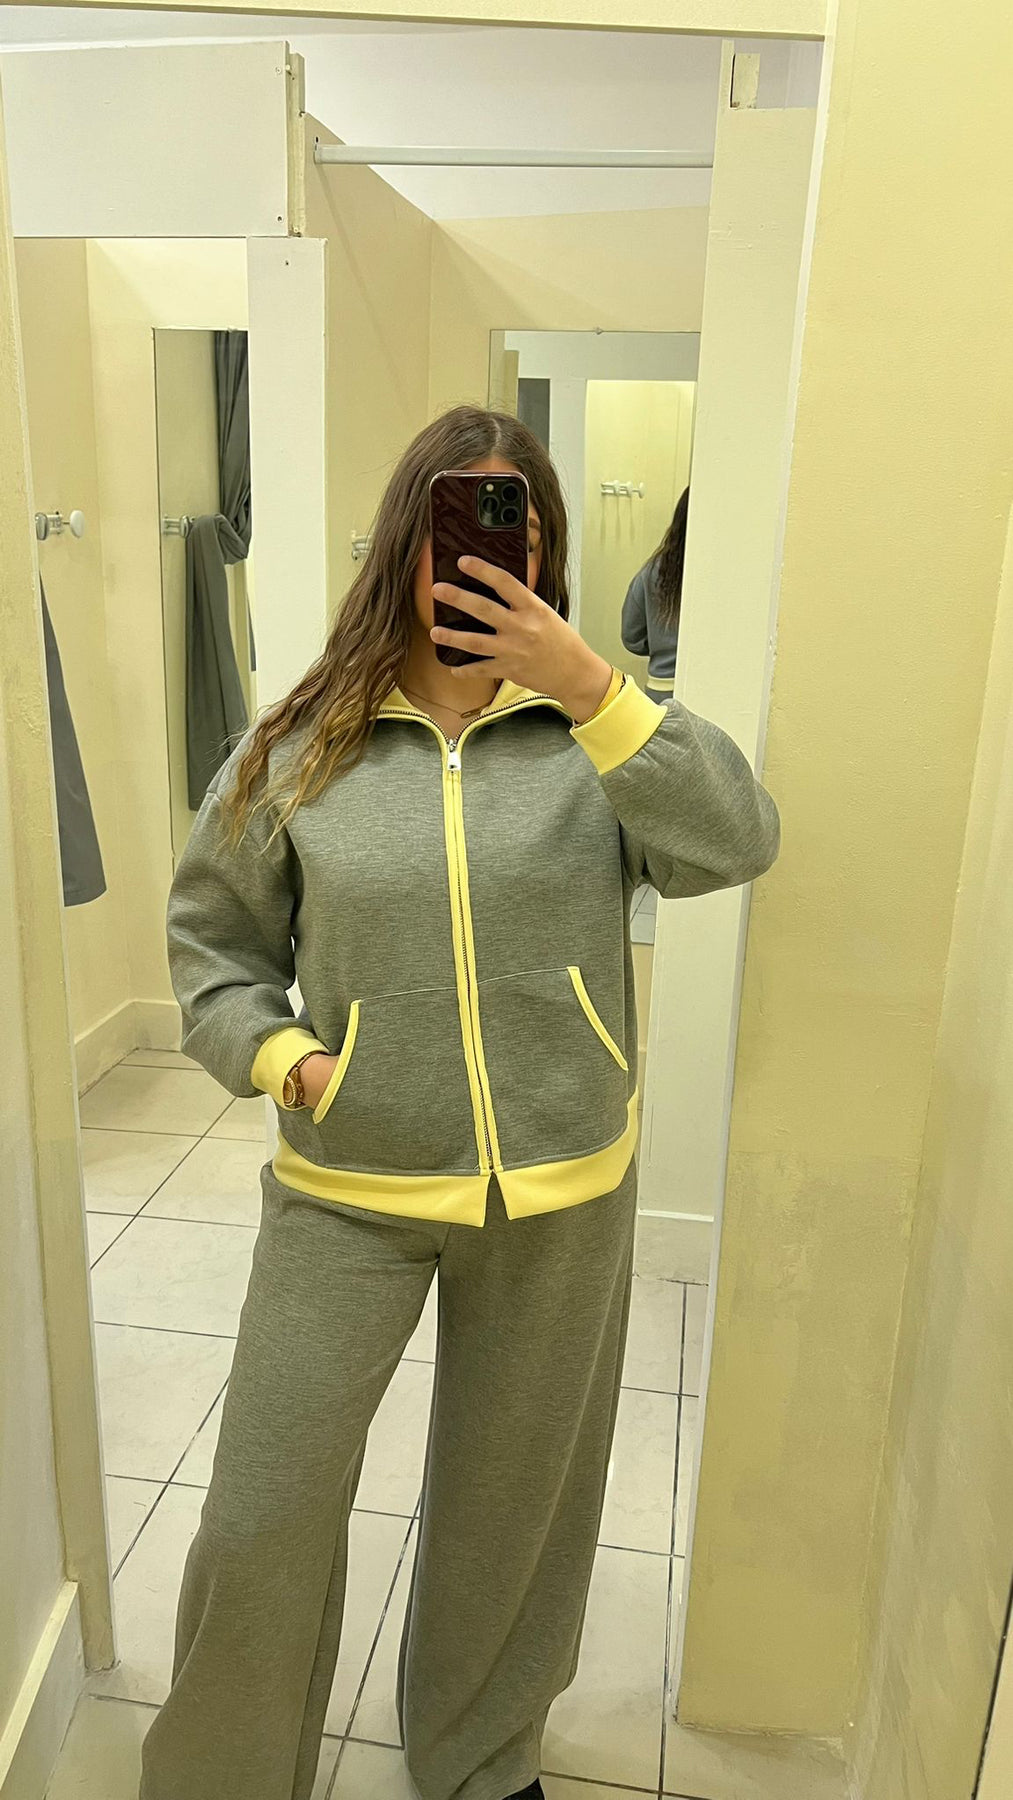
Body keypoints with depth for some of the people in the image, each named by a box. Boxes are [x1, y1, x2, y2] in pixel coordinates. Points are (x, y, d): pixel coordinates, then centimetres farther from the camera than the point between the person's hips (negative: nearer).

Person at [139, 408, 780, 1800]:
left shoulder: (595, 732, -4)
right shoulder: (300, 746, -4)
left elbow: (739, 844, -19)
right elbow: (210, 939, 6)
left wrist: (588, 685, -25)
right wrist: (282, 1057, -10)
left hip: (562, 1197, 1)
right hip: (346, 1191, 0)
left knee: (513, 1503, 22)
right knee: (263, 1522, 9)